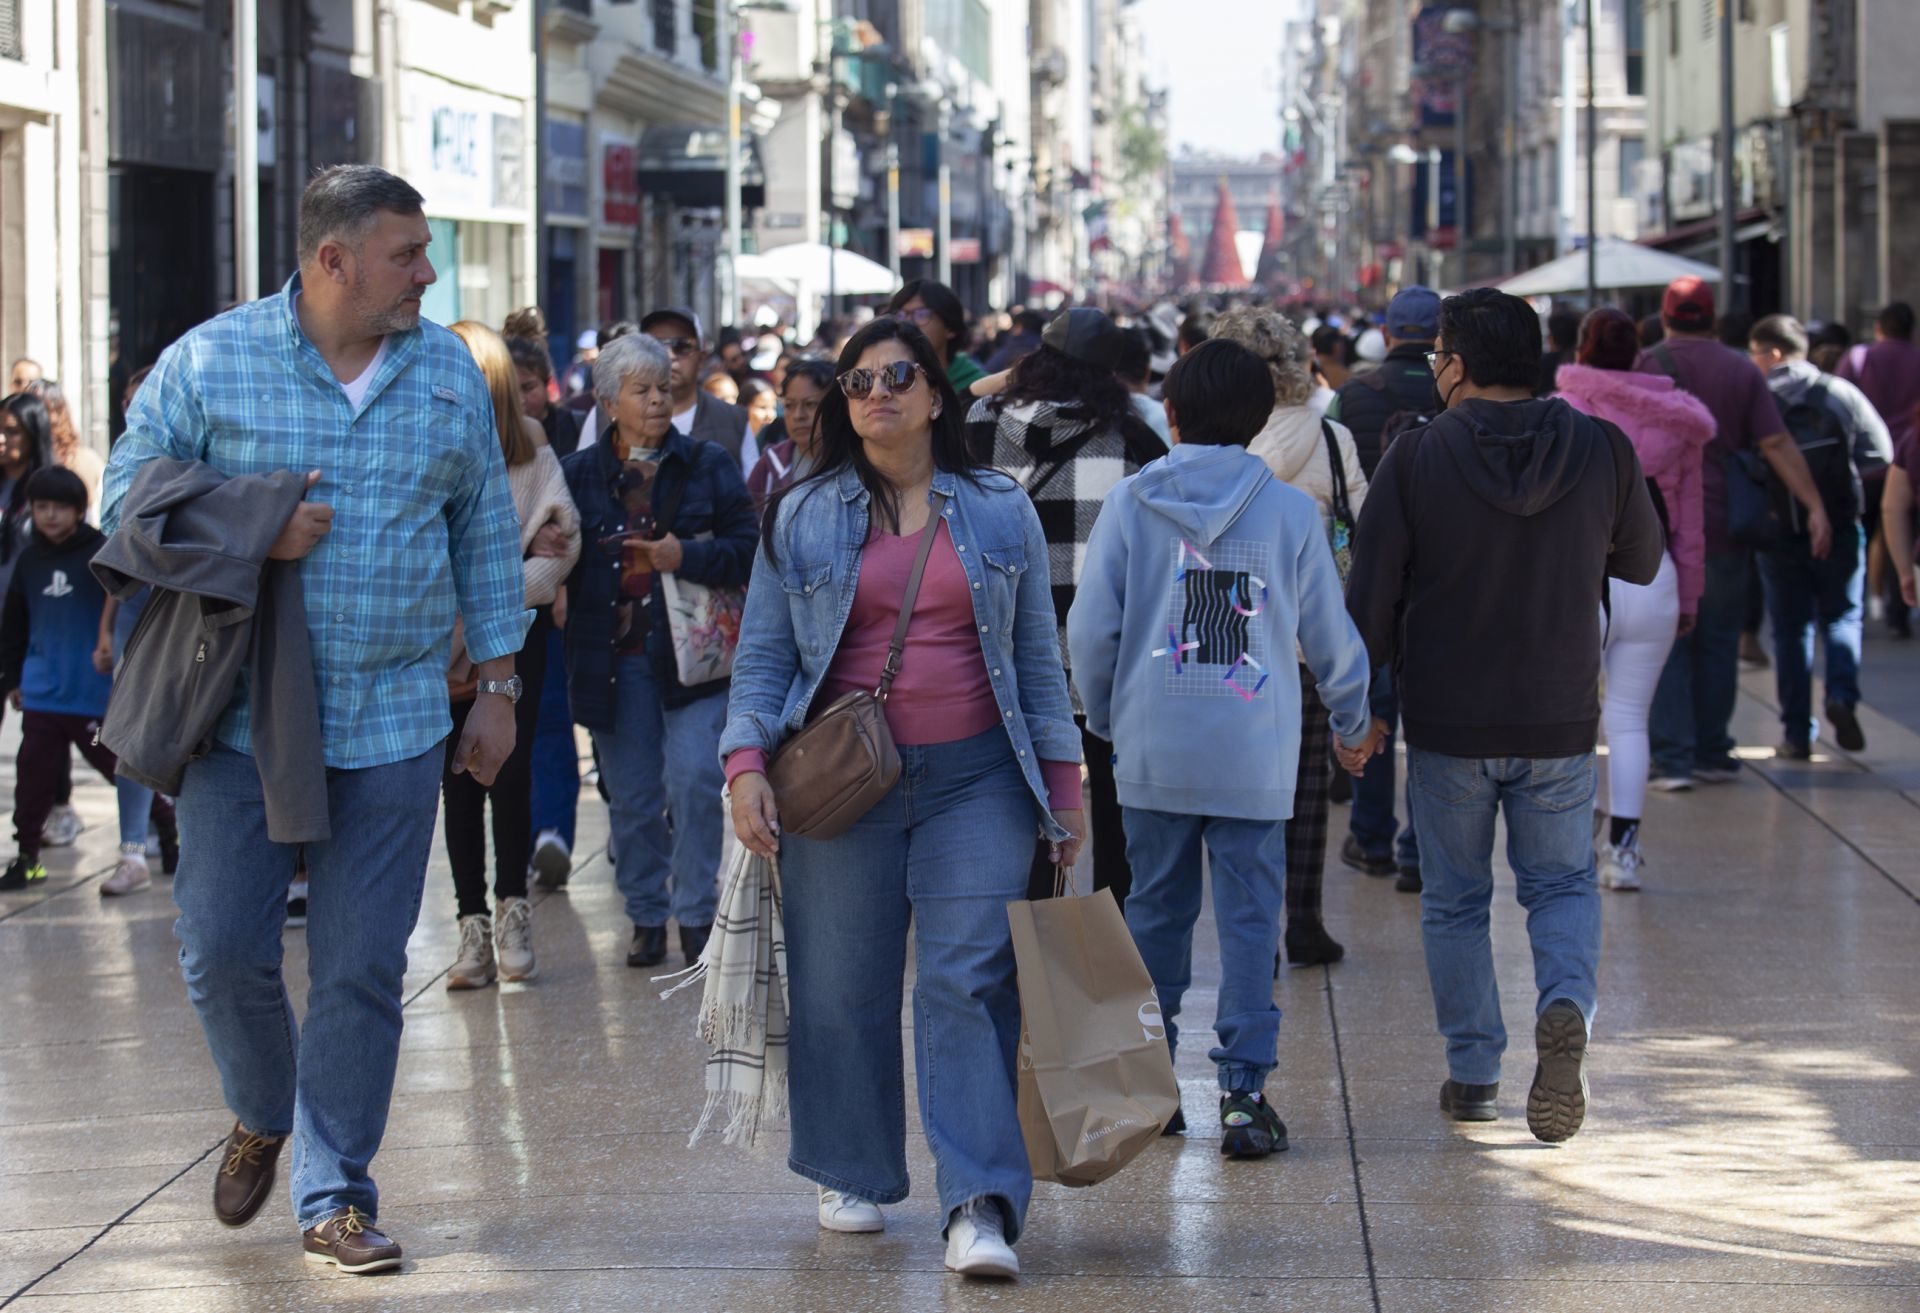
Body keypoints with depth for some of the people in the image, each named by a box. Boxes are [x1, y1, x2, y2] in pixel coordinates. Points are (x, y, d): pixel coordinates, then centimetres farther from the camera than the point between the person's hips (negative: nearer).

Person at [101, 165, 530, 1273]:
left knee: (363, 968, 1)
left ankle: (336, 1197, 12)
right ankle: (264, 1114, 29)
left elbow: (487, 536, 13)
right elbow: (128, 498, 1)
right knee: (224, 947, -2)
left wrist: (499, 687, 11)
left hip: (395, 719, 2)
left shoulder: (450, 373, 7)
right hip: (244, 714, -1)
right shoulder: (212, 362, -2)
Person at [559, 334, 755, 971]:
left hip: (690, 653, -1)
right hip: (612, 659, 2)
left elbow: (747, 548, -2)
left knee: (694, 781, -11)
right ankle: (646, 915, 20)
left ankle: (696, 913, 2)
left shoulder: (708, 464, 4)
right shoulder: (579, 473, 6)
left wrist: (687, 557, -18)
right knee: (631, 797, 7)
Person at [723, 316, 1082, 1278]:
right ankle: (852, 1174, 23)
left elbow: (1038, 655, 13)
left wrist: (1062, 783, 10)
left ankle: (980, 1207, -14)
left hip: (975, 777, -1)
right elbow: (763, 651, 7)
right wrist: (747, 764, -6)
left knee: (970, 983, -10)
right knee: (842, 988, 4)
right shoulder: (802, 517, 8)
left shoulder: (1000, 511, 9)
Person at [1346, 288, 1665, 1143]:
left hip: (1446, 722, -1)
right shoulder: (1603, 450, -5)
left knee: (1455, 900, 13)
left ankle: (1473, 1072, 15)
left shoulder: (1415, 459, -10)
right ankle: (1566, 1006, -14)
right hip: (1559, 721, 1)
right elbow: (1643, 562, 10)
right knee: (1561, 883, 15)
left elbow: (1370, 600, -8)